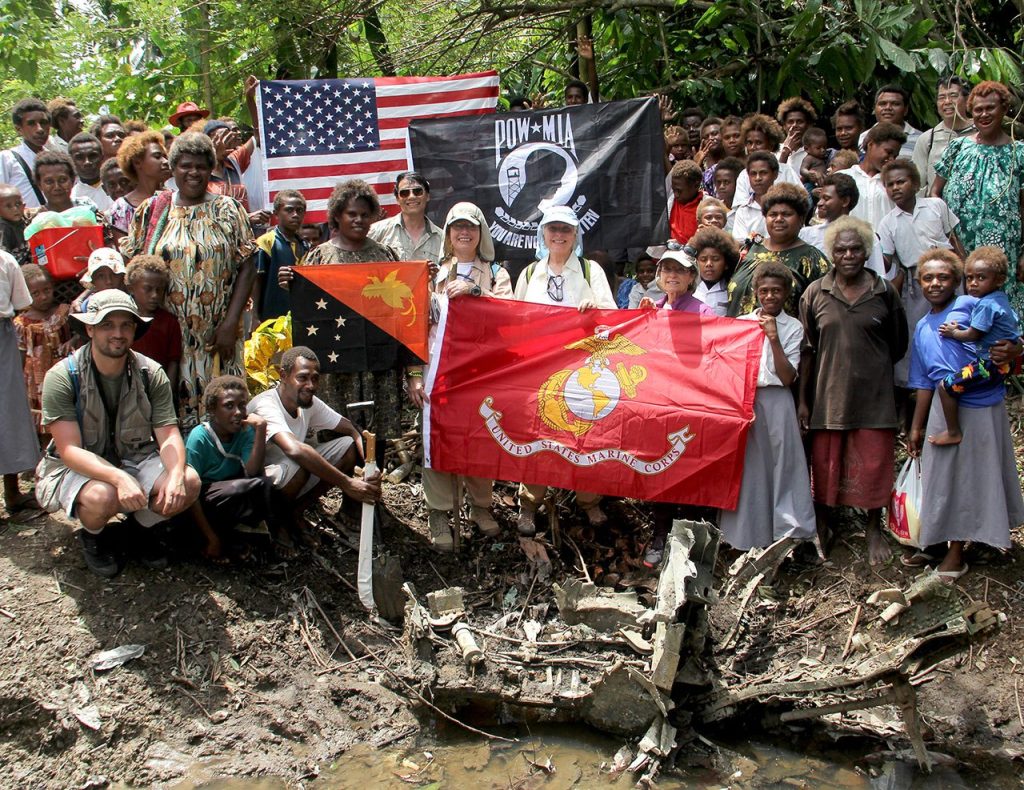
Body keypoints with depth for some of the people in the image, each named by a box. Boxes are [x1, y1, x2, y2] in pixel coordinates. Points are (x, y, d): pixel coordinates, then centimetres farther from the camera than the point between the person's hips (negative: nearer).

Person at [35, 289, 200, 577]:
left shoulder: (151, 374, -7)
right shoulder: (62, 377, -17)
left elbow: (169, 436, -12)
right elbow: (69, 450, -23)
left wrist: (176, 474, -35)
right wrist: (119, 478, -40)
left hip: (136, 460, 3)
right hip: (78, 468, -3)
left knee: (189, 482, -25)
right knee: (103, 496, -37)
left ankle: (145, 525, 10)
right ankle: (91, 536, 2)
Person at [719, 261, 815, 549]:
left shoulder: (793, 327, 3)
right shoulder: (741, 322, 9)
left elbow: (788, 377, -7)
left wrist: (774, 338, -12)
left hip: (776, 403, -2)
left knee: (781, 468, -3)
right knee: (747, 469, 5)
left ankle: (787, 534, 4)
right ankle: (746, 536, 14)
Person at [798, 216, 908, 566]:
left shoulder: (885, 292, 0)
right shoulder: (815, 293, 1)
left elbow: (899, 344, 11)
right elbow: (807, 350, 2)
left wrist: (871, 365, 6)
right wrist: (803, 399, 1)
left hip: (873, 394, 0)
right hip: (828, 393, 1)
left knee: (874, 462, 4)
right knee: (824, 462, 8)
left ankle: (874, 529, 23)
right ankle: (821, 527, 26)